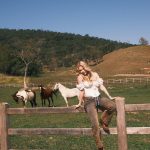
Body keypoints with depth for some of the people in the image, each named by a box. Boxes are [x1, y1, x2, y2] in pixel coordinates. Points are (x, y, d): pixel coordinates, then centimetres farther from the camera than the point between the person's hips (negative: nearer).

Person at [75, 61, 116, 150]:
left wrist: (109, 96, 8)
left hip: (99, 98, 4)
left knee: (113, 106, -26)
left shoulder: (95, 74, 11)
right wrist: (80, 103, 7)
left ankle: (104, 122, 0)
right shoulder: (80, 77, 1)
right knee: (95, 124, -15)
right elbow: (82, 91, 5)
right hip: (89, 101, -4)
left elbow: (101, 86, 10)